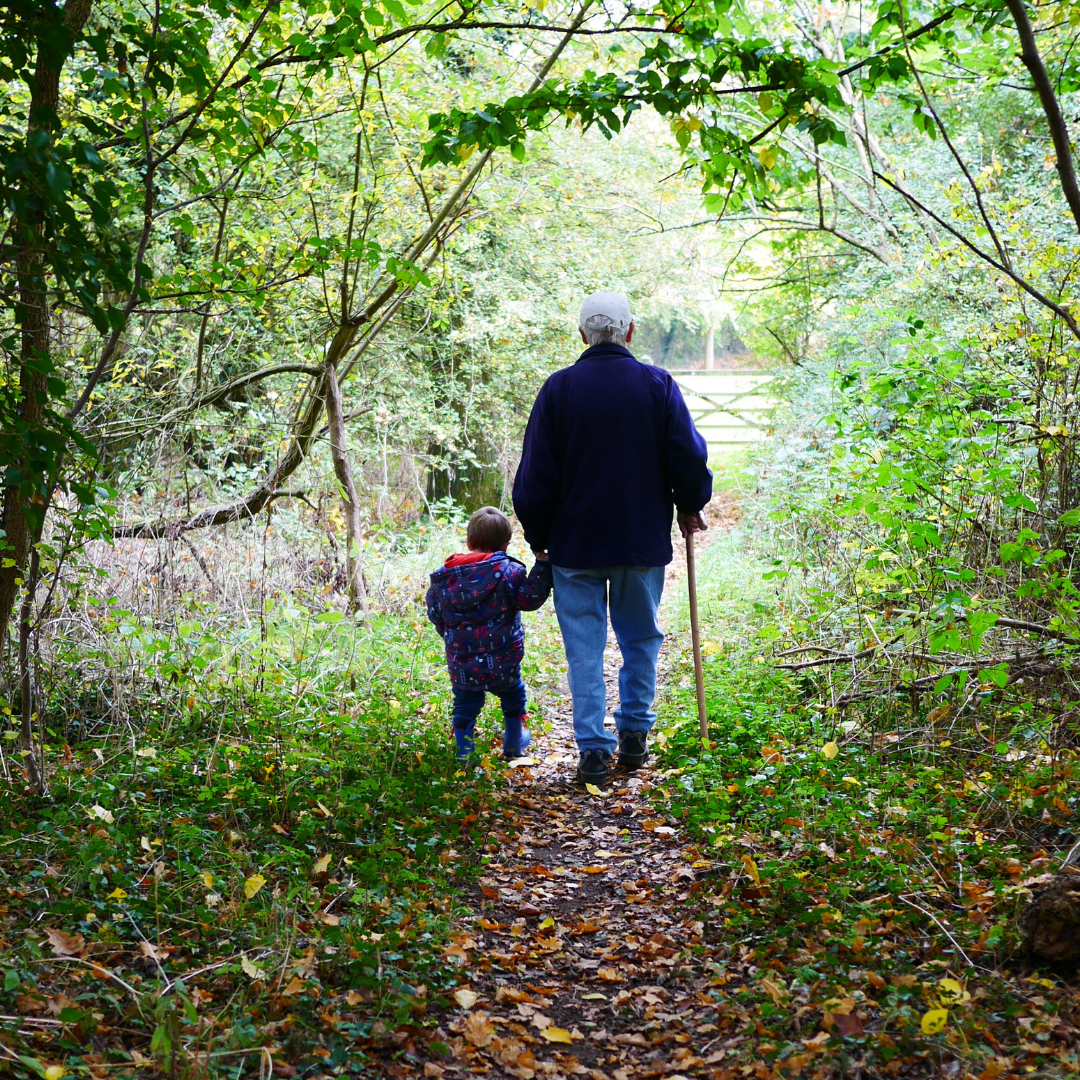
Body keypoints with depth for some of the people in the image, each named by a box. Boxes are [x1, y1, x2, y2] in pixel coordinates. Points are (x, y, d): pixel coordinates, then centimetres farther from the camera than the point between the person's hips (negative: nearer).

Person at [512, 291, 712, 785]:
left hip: (575, 543, -1)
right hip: (644, 540, 1)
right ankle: (634, 735, 20)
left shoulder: (559, 388, -4)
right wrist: (689, 507, 16)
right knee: (641, 640, 16)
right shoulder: (658, 384, -3)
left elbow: (535, 474, -3)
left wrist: (538, 538, 8)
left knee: (585, 647, 5)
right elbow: (690, 456, -2)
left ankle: (592, 748, 1)